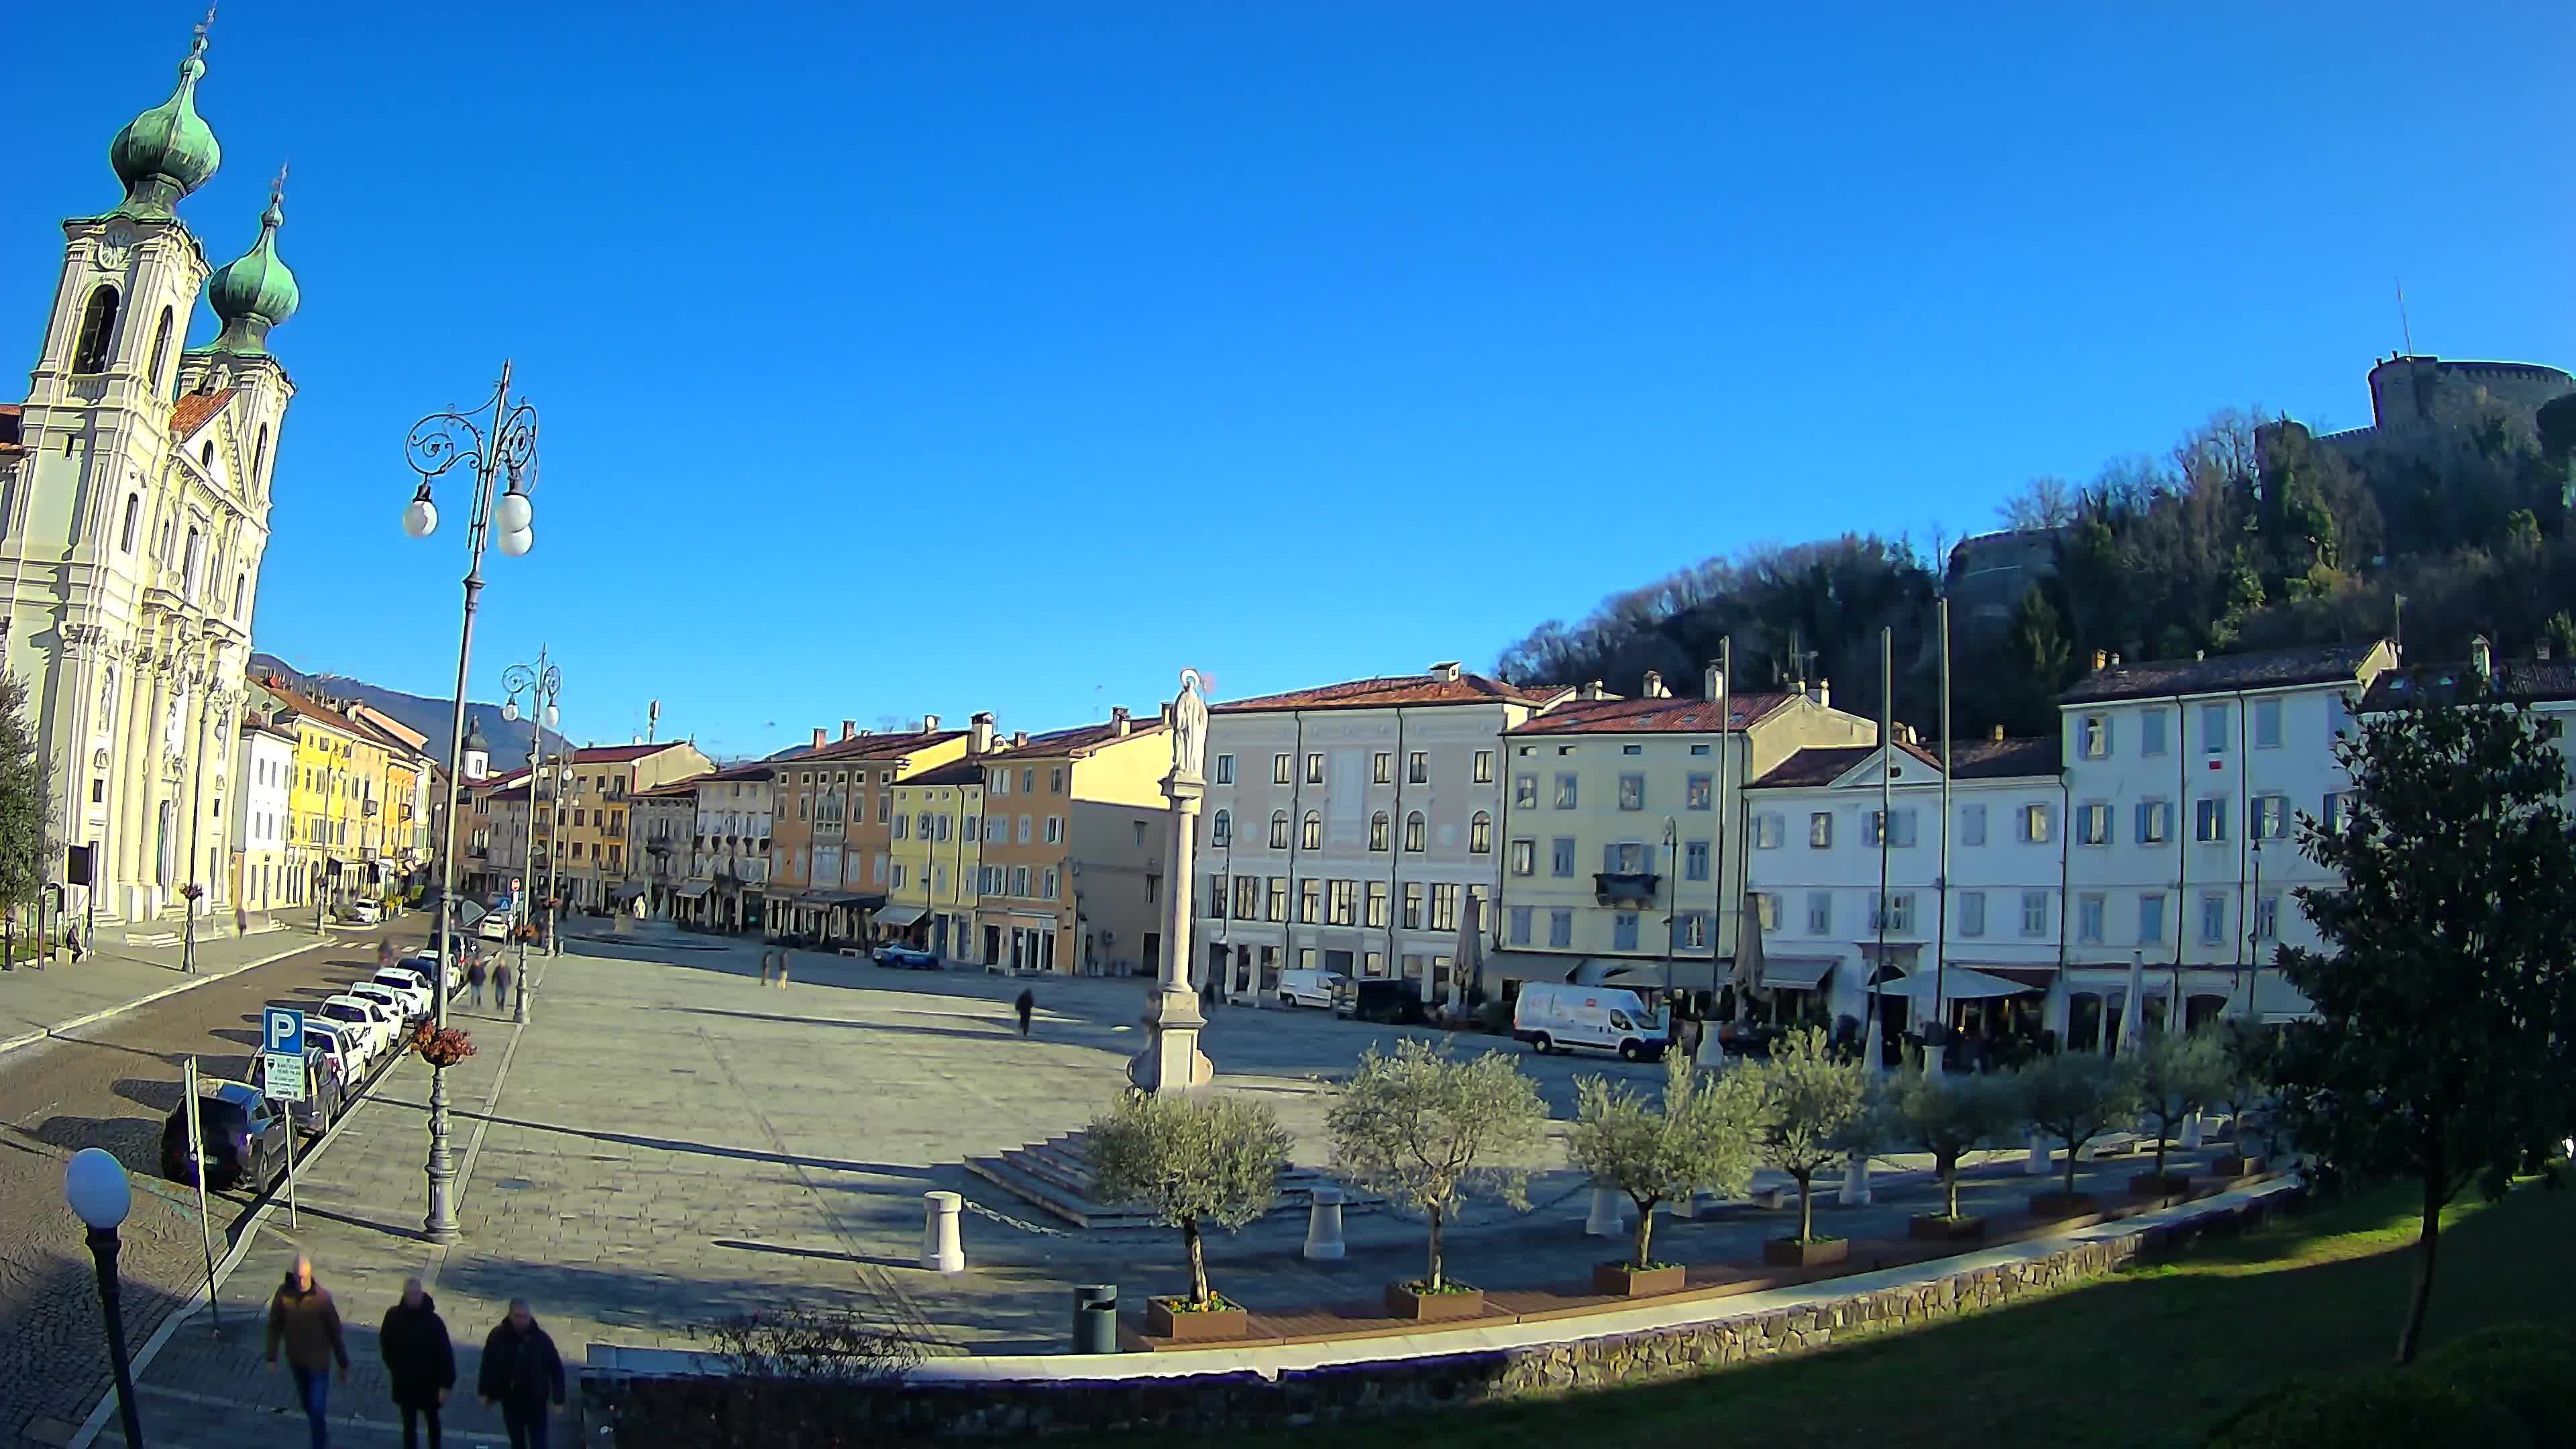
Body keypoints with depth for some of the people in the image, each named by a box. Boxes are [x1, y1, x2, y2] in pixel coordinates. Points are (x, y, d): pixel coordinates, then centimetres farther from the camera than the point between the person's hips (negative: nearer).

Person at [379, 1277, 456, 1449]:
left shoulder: (434, 1321, -23)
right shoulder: (393, 1316, -14)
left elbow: (445, 1354, -18)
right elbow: (385, 1342, 6)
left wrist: (445, 1385, -19)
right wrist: (391, 1366, 11)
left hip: (429, 1382, -2)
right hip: (404, 1382, 2)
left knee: (432, 1420, 20)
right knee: (409, 1424, 11)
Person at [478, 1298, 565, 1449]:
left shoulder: (541, 1339, -15)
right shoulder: (498, 1337, -12)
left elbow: (556, 1368, -8)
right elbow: (487, 1365, 2)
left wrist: (558, 1399, -7)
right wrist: (486, 1393, 6)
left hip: (536, 1401, -2)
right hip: (510, 1401, 2)